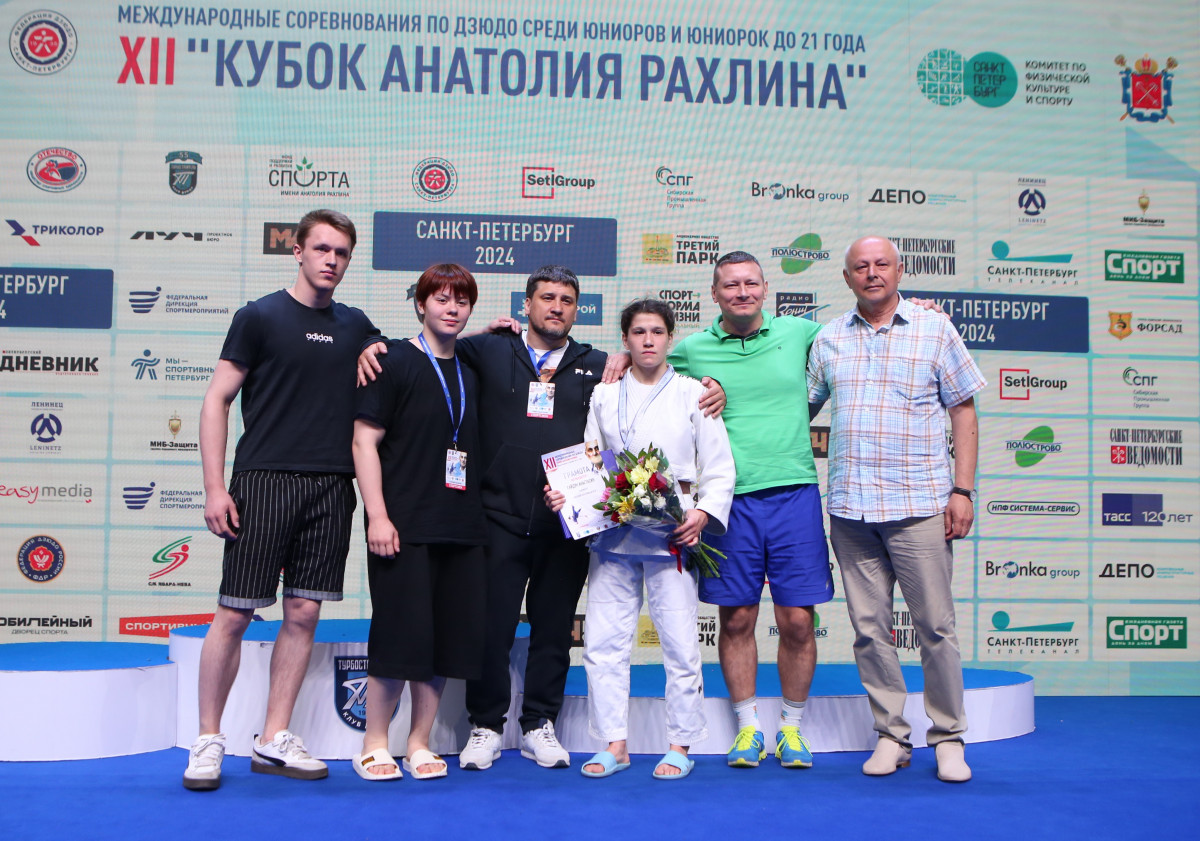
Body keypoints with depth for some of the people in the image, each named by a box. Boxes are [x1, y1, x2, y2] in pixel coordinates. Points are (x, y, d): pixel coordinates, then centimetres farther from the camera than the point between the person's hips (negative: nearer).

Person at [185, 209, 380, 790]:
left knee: (303, 613, 6)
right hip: (264, 481, -4)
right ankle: (208, 741, 11)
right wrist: (215, 487, -8)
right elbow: (217, 401, -1)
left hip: (331, 487, 4)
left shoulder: (356, 326, 13)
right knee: (234, 613, -2)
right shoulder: (259, 317, 1)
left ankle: (274, 741, 16)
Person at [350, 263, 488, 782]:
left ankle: (419, 744, 19)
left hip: (461, 529, 6)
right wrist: (378, 516, -14)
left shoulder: (471, 369, 14)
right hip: (403, 527, -6)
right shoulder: (395, 363, -3)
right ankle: (374, 746, 12)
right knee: (399, 633, -4)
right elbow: (365, 441, -7)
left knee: (450, 637, 6)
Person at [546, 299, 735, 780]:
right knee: (603, 641, 2)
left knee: (679, 643, -2)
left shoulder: (693, 395, 9)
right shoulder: (603, 397, 15)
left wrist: (704, 512, -10)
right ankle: (614, 744, 14)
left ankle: (680, 746, 11)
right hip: (612, 534, 2)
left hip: (672, 535, -2)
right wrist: (564, 493, -4)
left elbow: (719, 469, 6)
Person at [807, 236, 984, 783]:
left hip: (919, 505, -2)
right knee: (869, 628, 6)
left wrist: (963, 490, -2)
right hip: (850, 510, 3)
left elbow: (963, 412, 5)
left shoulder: (935, 331, 5)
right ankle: (891, 736, 18)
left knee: (936, 626, 0)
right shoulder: (828, 340, 12)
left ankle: (948, 738, 14)